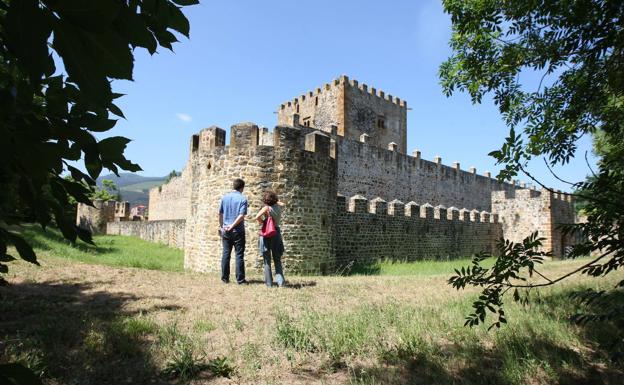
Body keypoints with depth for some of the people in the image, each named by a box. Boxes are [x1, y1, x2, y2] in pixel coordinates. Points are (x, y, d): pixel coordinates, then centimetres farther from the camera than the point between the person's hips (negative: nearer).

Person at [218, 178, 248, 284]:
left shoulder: (225, 197, 5)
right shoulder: (243, 199, -7)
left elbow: (220, 214, 10)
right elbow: (241, 216, -17)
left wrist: (221, 226, 22)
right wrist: (232, 226, -11)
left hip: (226, 231, 4)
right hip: (238, 231, -4)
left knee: (226, 254, 10)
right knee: (239, 255, 2)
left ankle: (225, 278, 15)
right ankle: (240, 279, 4)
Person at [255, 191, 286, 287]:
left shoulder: (267, 208, -10)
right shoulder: (278, 206, 5)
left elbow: (257, 217, -26)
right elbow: (282, 204, 30)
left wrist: (261, 221, -8)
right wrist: (275, 200, 30)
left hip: (267, 233, -4)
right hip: (277, 233, 4)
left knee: (267, 260, 7)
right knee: (277, 260, 10)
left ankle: (269, 283, 8)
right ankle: (280, 281, -4)